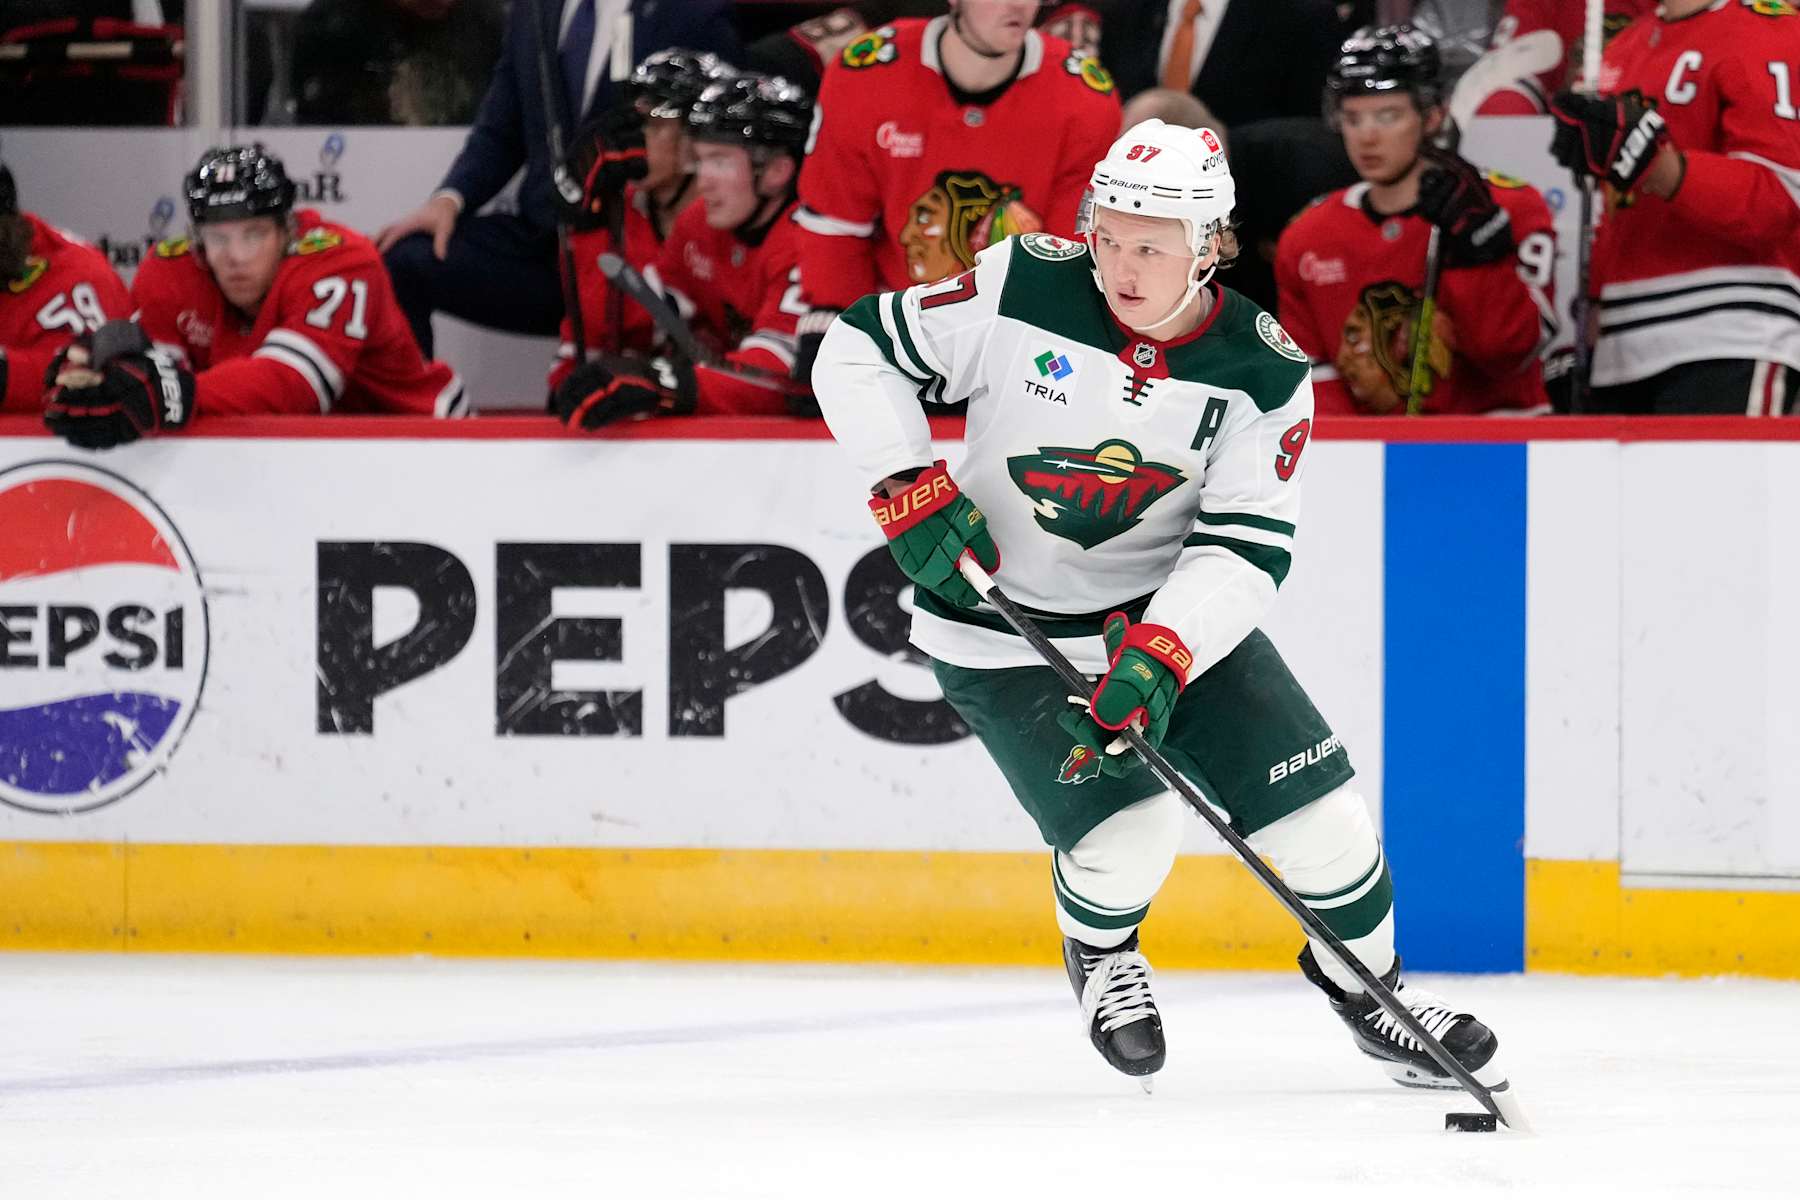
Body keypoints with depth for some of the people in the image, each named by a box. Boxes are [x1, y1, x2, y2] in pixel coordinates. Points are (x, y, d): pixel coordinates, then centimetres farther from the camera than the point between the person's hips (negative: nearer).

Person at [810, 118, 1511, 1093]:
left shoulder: (1264, 374, -14)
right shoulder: (1024, 291, -18)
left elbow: (1245, 547, -17)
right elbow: (860, 351, -10)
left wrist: (1159, 656, -31)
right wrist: (912, 492, -20)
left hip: (1177, 610, 2)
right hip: (1005, 625, -2)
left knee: (1316, 813, -2)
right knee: (1126, 835, -18)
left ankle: (1365, 976, 27)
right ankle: (1099, 954, 18)